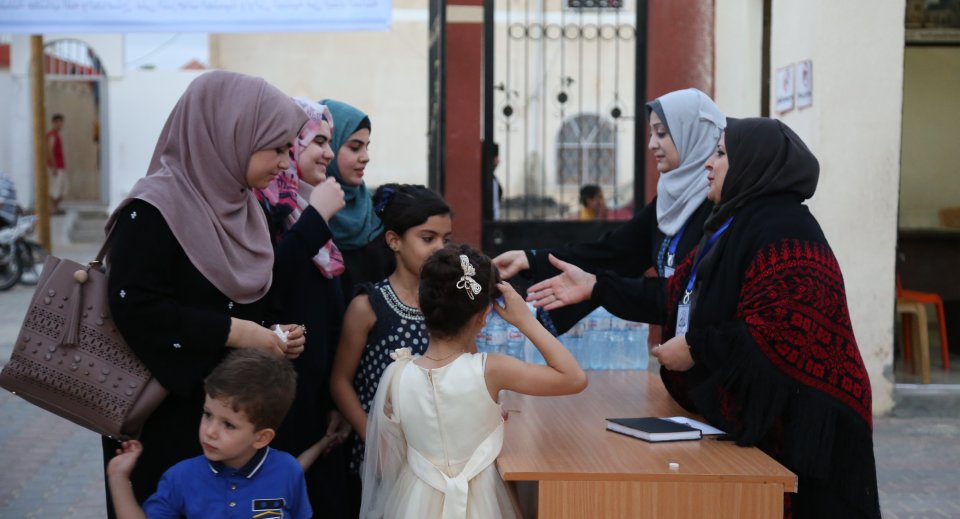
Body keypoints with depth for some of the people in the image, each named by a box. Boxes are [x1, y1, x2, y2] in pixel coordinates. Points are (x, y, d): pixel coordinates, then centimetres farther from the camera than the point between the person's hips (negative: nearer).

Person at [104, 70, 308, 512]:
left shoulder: (243, 207, 7)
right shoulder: (156, 210, -17)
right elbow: (133, 307, -25)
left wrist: (275, 334, -3)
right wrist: (232, 332, -22)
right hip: (167, 410, -7)